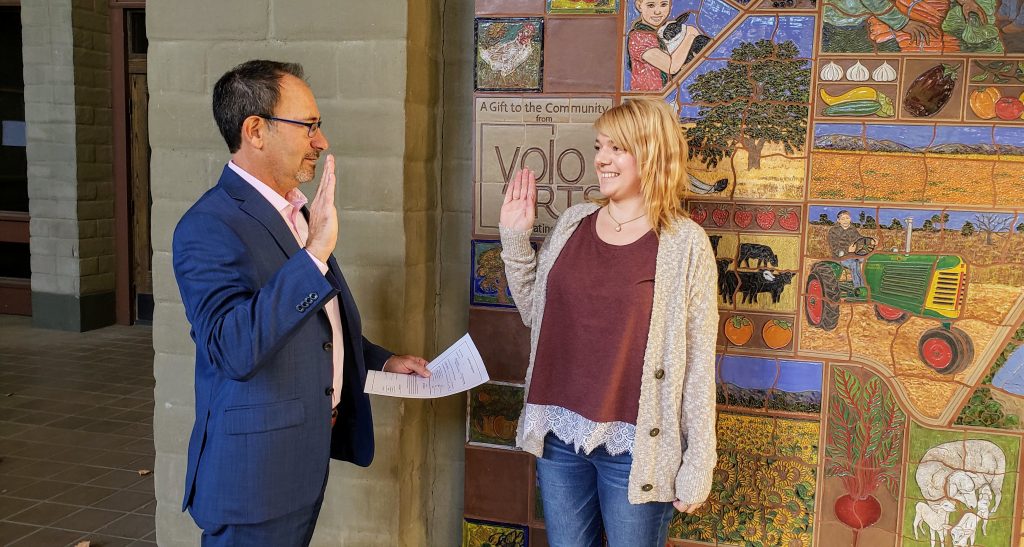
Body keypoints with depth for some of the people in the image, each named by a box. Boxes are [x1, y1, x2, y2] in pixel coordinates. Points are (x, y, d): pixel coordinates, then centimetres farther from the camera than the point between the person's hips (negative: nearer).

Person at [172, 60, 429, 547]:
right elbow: (232, 349, -33)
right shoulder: (209, 227, -20)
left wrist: (382, 360, 13)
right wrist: (314, 255, -37)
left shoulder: (294, 211, 9)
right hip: (256, 468, -9)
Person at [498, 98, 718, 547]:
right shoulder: (573, 222, 3)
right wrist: (515, 237, 3)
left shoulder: (684, 242, -10)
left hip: (635, 443, -4)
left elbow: (698, 360, -8)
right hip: (560, 432, 4)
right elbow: (535, 313, 13)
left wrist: (697, 463, -8)